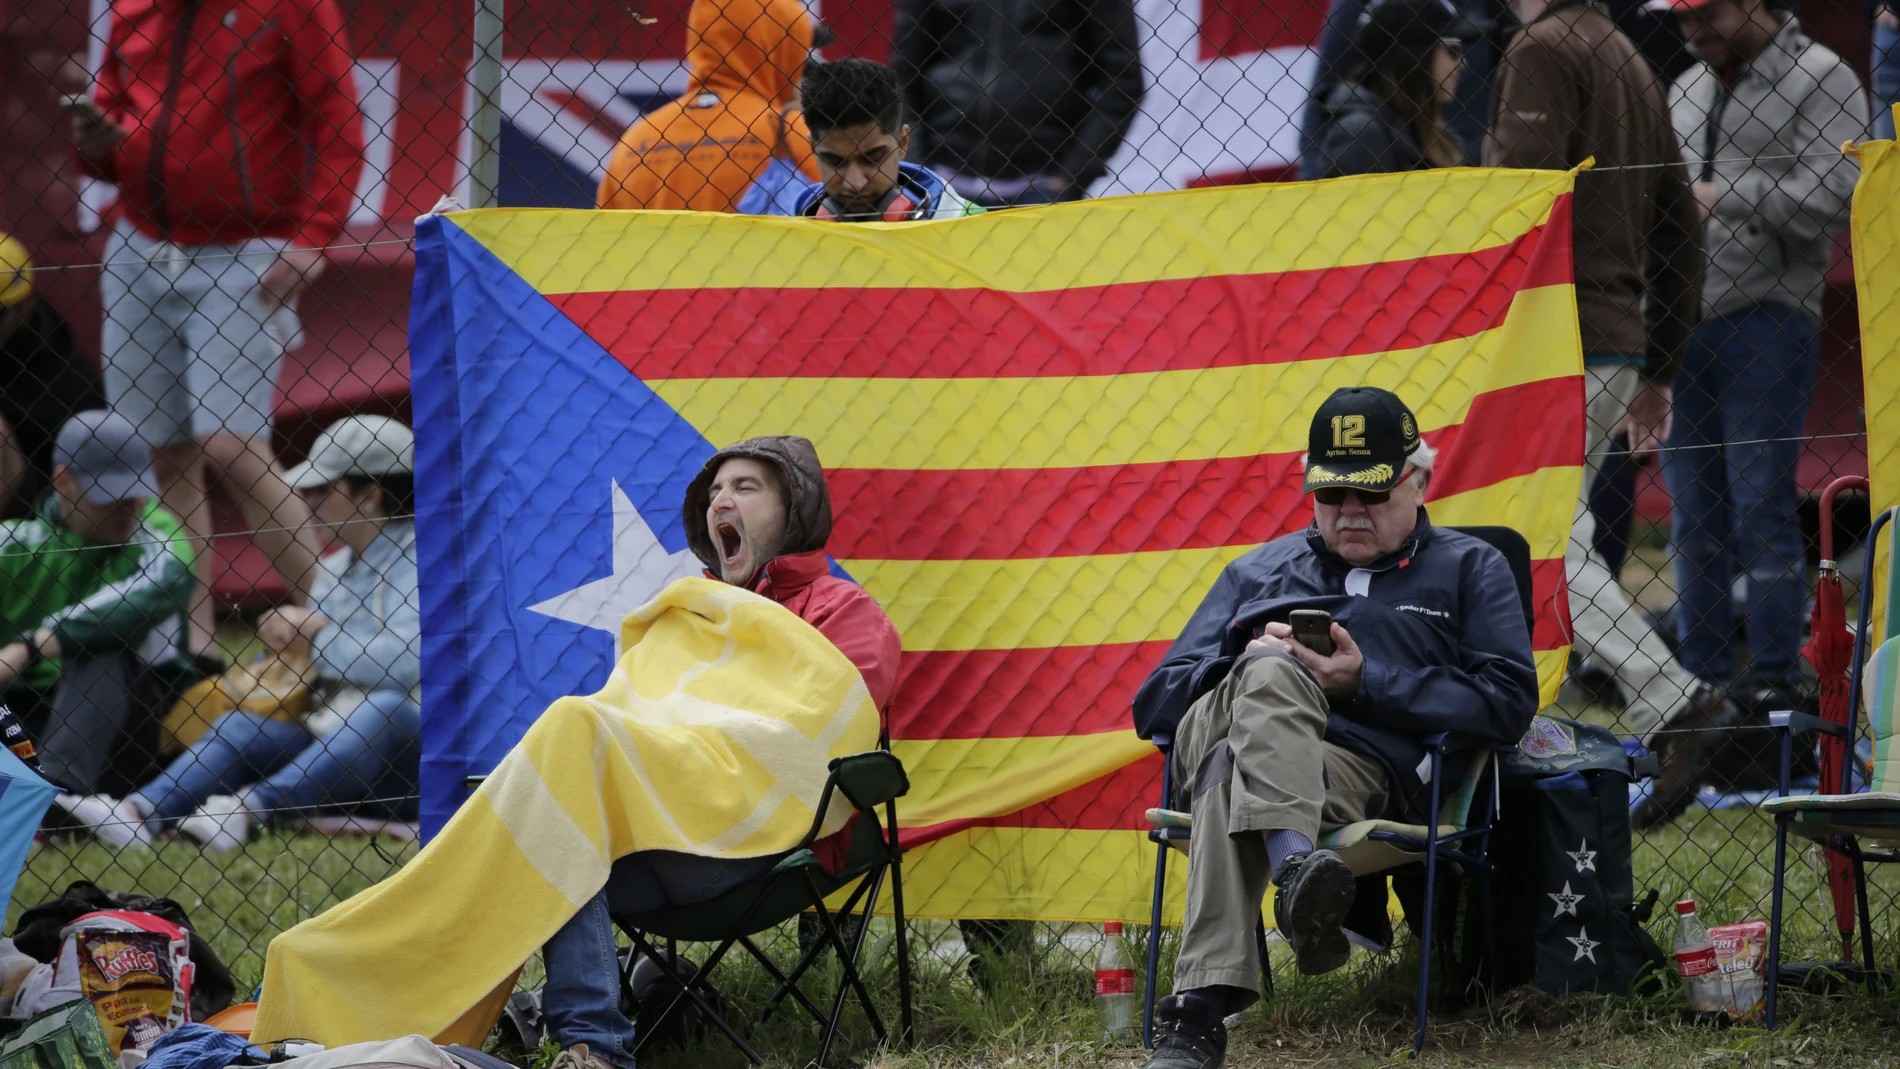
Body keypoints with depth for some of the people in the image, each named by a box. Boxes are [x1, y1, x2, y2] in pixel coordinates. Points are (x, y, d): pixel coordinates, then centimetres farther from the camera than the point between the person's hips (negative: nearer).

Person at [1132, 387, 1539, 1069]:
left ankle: (1199, 1011, -58)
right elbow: (1156, 706, 26)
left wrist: (1365, 681, -3)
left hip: (1363, 772, -2)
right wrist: (1256, 665, 3)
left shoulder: (1469, 570, 26)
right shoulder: (1258, 573, 35)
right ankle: (1295, 868, -63)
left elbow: (1509, 704, 6)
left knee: (1232, 770, -40)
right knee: (1270, 672, -37)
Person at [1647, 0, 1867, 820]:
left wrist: (1727, 195, -14)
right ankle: (1700, 678, 13)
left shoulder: (1820, 80, -3)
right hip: (1683, 317, 7)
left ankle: (1776, 675, -3)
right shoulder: (1687, 90, 19)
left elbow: (1831, 196, -15)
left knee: (1761, 502, -8)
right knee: (1693, 512, 8)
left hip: (1768, 317, -7)